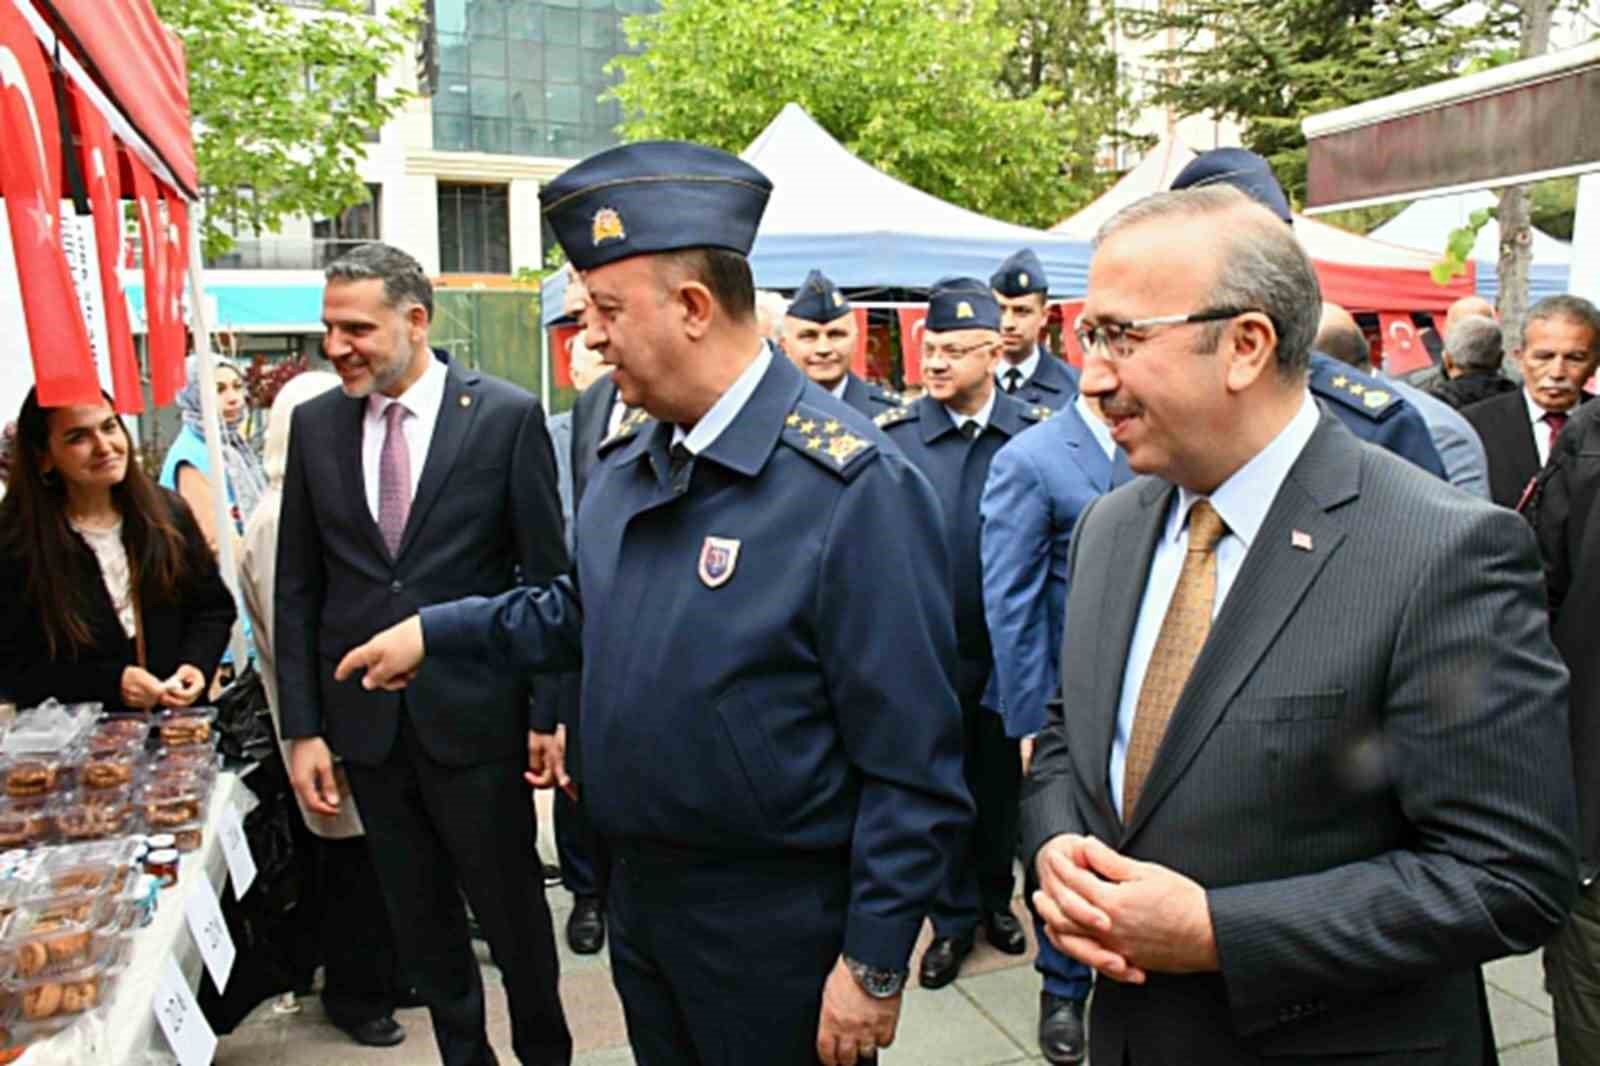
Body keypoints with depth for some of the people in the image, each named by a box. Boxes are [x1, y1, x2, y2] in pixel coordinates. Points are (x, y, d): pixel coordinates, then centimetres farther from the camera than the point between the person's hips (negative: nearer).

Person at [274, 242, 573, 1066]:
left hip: (474, 714, -3)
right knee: (418, 920, 16)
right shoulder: (315, 423, 3)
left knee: (511, 905, 12)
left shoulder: (506, 415, -8)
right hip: (366, 719, 4)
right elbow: (297, 587, 6)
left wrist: (549, 712, -6)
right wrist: (303, 727, 2)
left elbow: (548, 576, -6)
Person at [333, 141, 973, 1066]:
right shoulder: (627, 459, 1)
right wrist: (434, 633, 15)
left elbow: (913, 763, -21)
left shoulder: (853, 487, -23)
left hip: (779, 921, -7)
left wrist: (874, 966, -17)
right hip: (639, 888, 7)